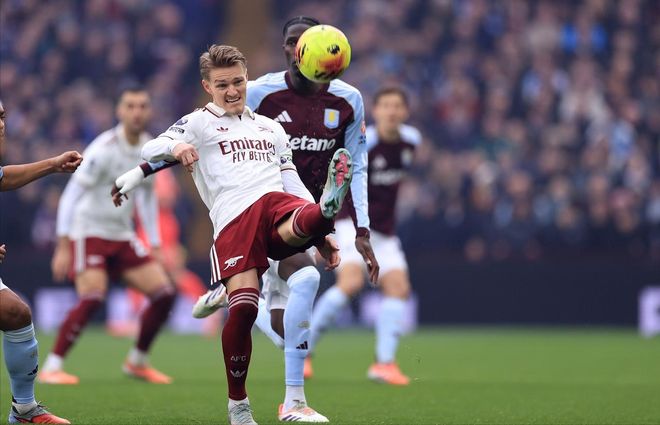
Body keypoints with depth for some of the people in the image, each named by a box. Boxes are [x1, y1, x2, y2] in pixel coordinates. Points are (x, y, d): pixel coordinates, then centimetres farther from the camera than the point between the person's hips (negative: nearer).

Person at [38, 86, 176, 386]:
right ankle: (51, 367, -16)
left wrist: (155, 246, 16)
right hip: (89, 233, -7)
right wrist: (62, 246, -21)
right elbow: (70, 194, -17)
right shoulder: (105, 148, -17)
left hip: (122, 237, 7)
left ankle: (138, 361, 14)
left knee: (164, 293, -3)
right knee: (93, 297, -25)